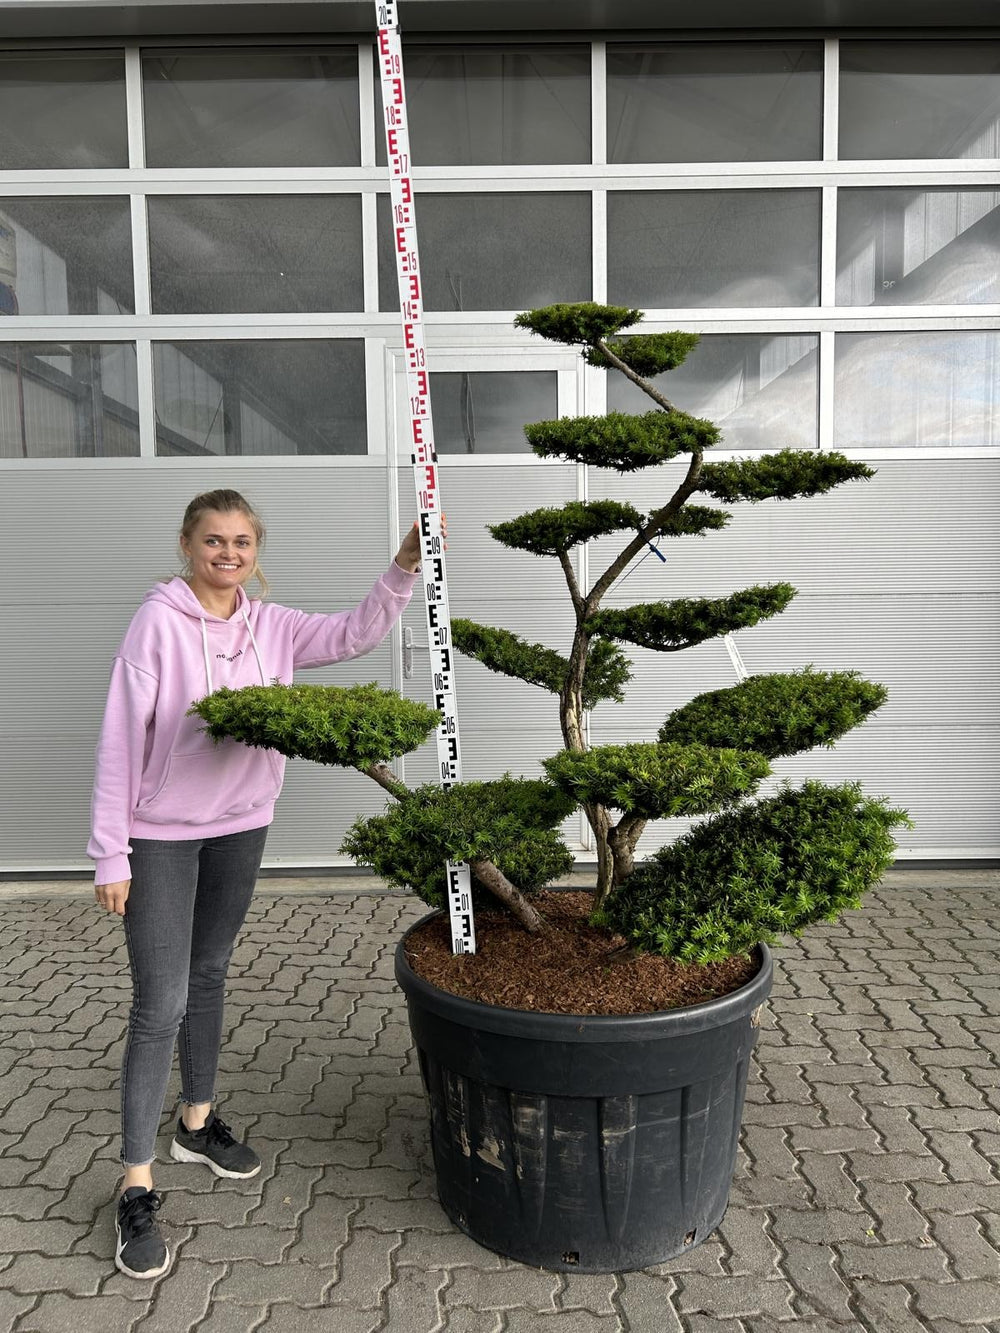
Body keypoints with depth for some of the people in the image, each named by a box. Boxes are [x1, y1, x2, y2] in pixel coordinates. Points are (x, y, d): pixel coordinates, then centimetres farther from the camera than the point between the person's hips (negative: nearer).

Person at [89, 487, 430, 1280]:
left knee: (210, 976, 20)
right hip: (162, 835, -5)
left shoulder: (272, 626, -1)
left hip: (241, 827, 5)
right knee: (162, 1004, -2)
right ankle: (137, 1186, 12)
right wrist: (111, 854, -15)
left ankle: (199, 1123, 40)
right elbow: (121, 738, -15)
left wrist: (406, 567, -24)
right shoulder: (159, 621, -15)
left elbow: (357, 634, -10)